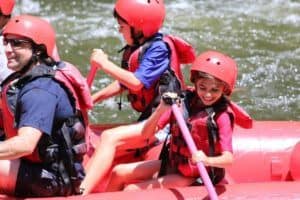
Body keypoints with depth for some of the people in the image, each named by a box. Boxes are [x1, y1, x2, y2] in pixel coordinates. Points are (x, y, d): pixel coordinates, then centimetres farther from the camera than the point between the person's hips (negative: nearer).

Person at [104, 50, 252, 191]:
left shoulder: (221, 116, -19)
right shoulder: (182, 102, -7)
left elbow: (228, 159, -26)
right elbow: (146, 133, -11)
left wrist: (207, 161, -47)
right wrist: (161, 109, -29)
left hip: (192, 178, -5)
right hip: (170, 164, 5)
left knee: (131, 190, -12)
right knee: (118, 173, 2)